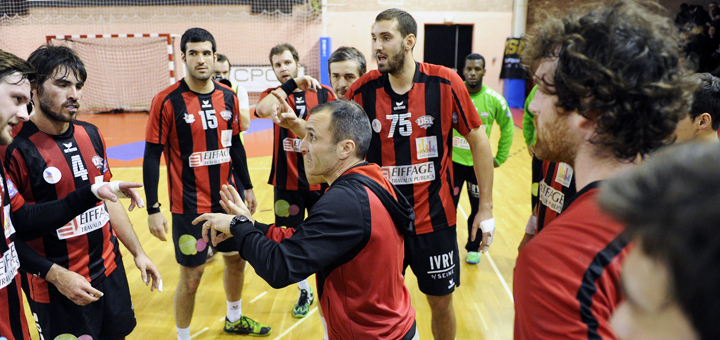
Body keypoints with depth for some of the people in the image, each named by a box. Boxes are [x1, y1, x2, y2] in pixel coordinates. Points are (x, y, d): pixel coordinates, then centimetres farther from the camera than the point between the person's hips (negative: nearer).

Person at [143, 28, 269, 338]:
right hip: (189, 206, -5)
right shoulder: (167, 101, -12)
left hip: (227, 199, 6)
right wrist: (153, 209, -13)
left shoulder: (228, 97, 3)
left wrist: (247, 187, 15)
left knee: (237, 259, 18)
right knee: (191, 276, 3)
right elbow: (152, 155, -11)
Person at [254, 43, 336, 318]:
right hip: (287, 182, 1)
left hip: (322, 181, -1)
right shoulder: (274, 94, 1)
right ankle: (304, 292, 33)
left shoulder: (324, 93, 1)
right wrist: (291, 84, -27)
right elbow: (262, 110, -24)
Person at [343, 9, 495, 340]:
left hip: (434, 218, -1)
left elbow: (478, 141, -3)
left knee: (441, 303, 15)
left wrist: (486, 208, -2)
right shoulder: (363, 89, -6)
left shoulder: (444, 83, -11)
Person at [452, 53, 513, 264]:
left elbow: (507, 128, 8)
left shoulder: (494, 100, -6)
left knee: (479, 209, 10)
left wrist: (500, 158, 7)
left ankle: (473, 248, 31)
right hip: (453, 160, -1)